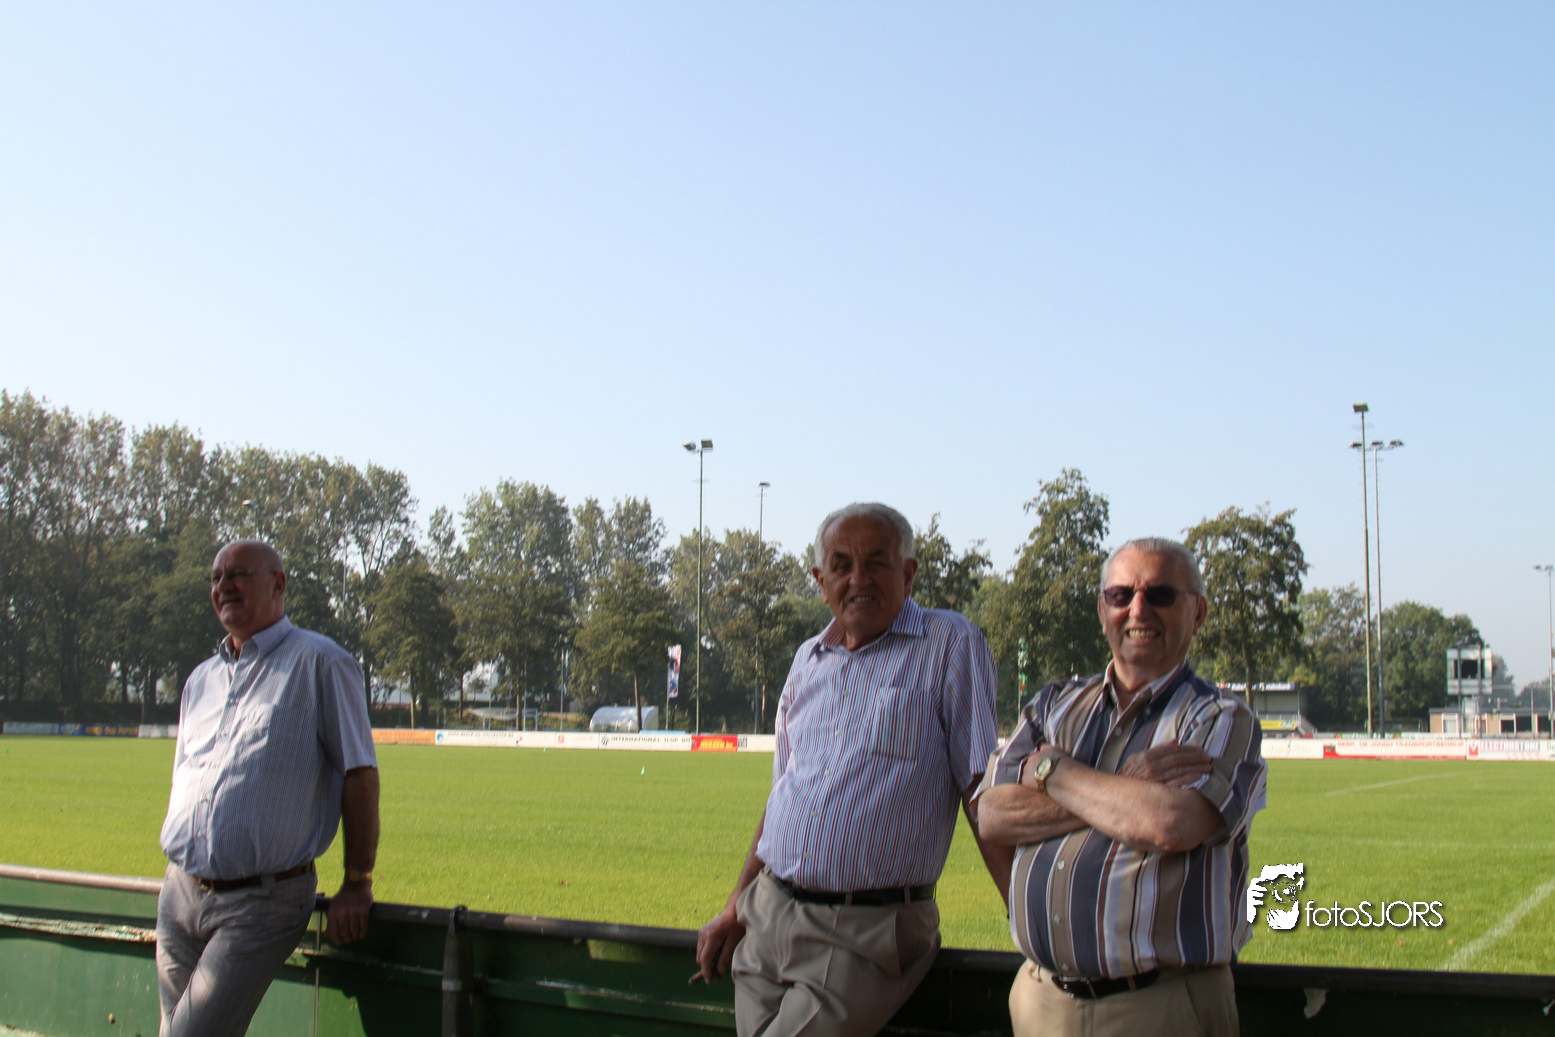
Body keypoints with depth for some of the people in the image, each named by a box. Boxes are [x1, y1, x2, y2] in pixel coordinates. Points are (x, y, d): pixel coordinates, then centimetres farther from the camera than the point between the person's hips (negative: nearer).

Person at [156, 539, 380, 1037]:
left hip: (261, 905, -7)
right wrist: (182, 875, 19)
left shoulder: (318, 663, -5)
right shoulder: (201, 679, 17)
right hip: (180, 894, 7)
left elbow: (360, 773, -8)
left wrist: (357, 884, -10)